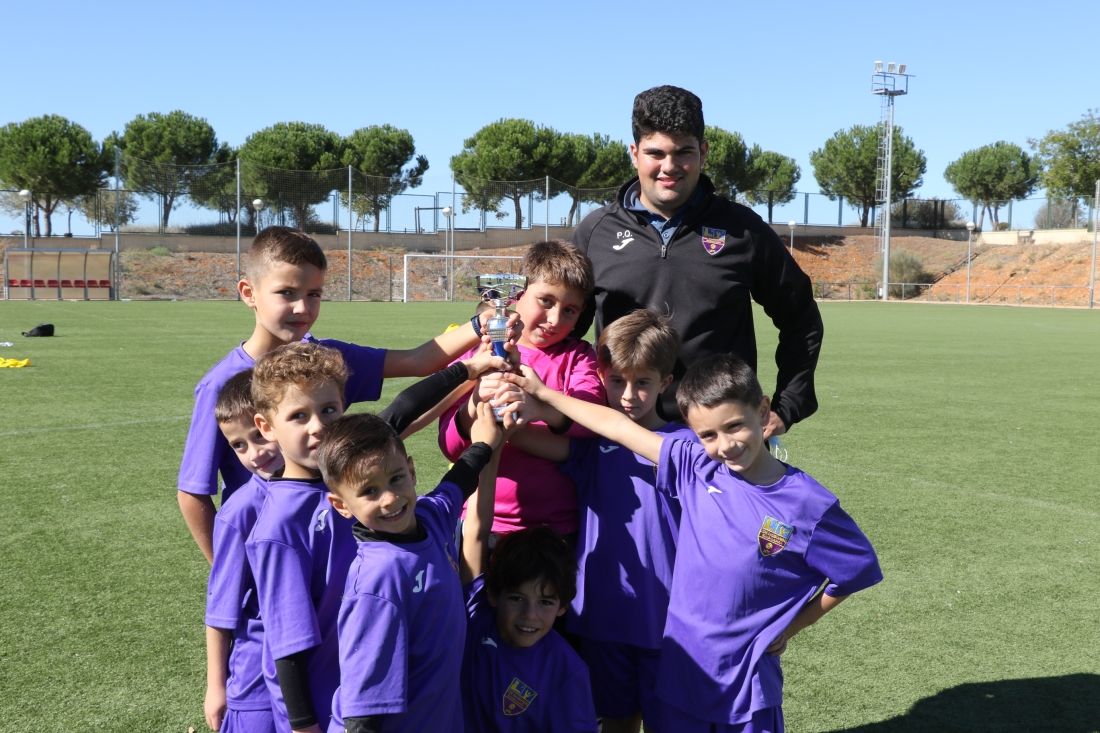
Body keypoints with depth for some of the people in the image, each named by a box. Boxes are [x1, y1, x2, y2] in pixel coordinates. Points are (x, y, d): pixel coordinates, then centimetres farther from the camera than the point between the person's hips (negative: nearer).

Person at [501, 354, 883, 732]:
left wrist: (788, 630, -2)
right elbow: (618, 427, -1)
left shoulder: (807, 503, -13)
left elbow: (857, 570, -2)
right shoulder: (696, 467, -5)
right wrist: (543, 393, 5)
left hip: (746, 679, -3)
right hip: (681, 670, 3)